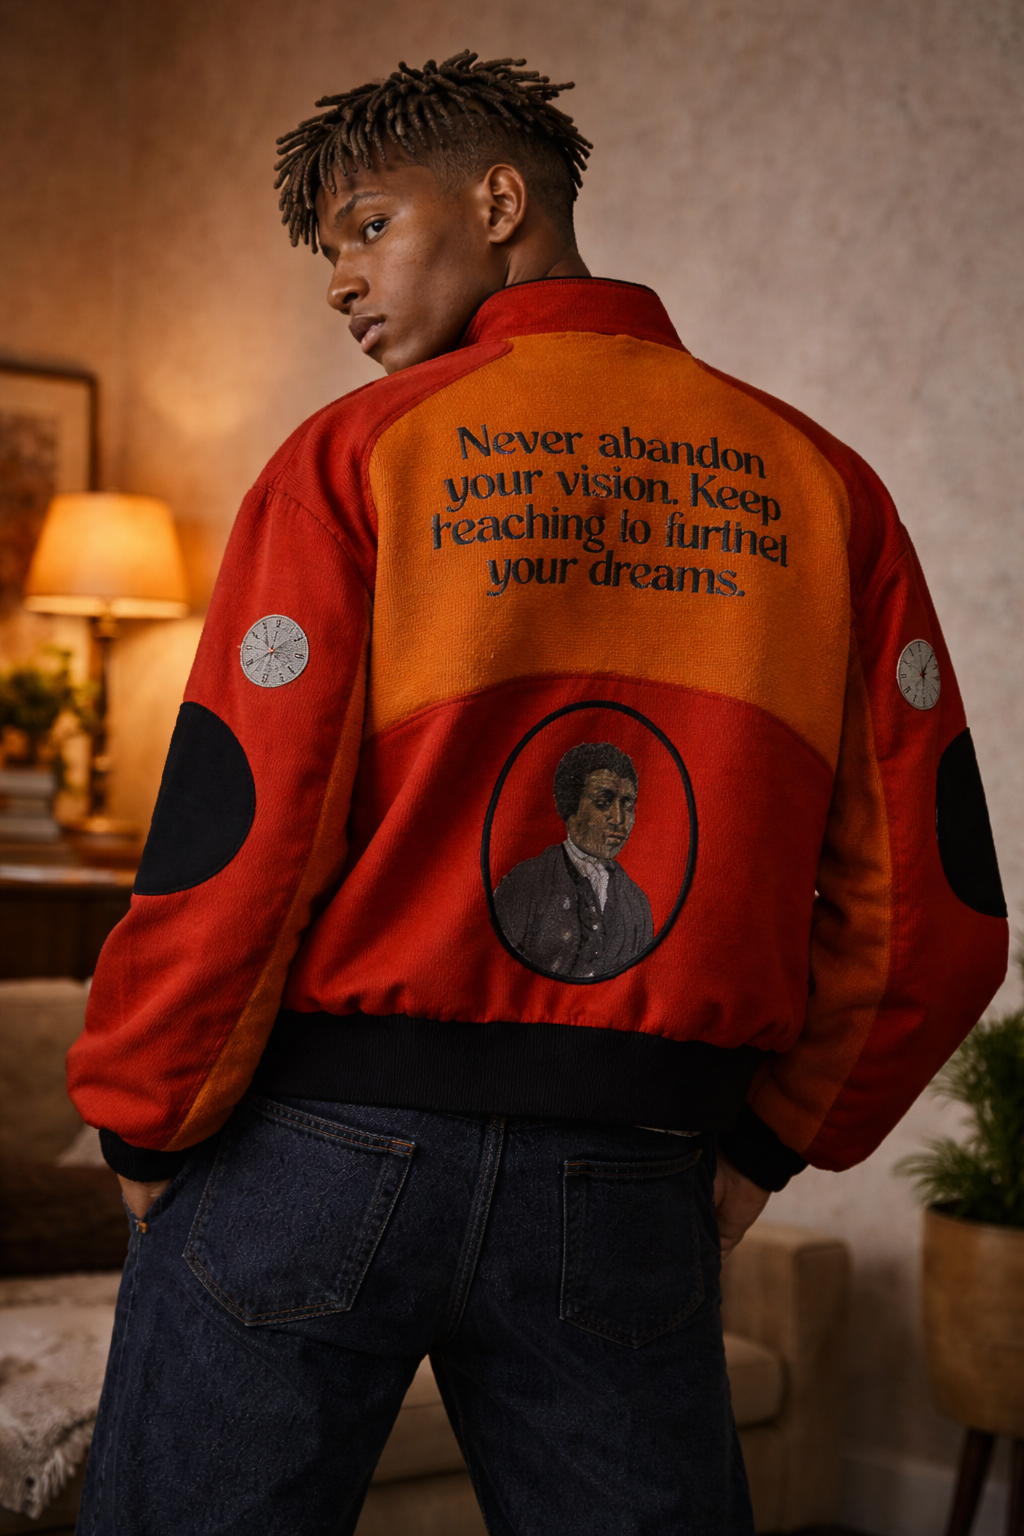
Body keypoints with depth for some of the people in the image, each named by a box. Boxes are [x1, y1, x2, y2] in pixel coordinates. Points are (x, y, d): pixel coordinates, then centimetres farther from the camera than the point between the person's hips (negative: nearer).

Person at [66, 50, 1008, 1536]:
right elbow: (931, 906, 4)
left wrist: (146, 1131, 4)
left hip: (322, 1139, -3)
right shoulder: (817, 481, 6)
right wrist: (769, 1138, 15)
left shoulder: (358, 454, -4)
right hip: (628, 1184, 3)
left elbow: (231, 842, -10)